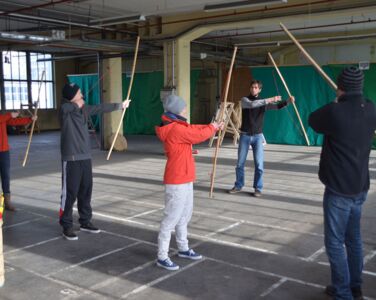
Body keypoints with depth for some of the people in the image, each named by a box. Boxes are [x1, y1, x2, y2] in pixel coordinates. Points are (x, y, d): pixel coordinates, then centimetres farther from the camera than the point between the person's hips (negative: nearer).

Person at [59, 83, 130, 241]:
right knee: (69, 193, -3)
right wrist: (77, 104, -11)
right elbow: (66, 107, -30)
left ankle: (85, 222, 25)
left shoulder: (84, 109, 10)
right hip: (71, 159, -7)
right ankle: (66, 226, 8)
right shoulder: (64, 110, -9)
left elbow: (101, 108, 20)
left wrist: (119, 105, 27)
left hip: (86, 157, 7)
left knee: (86, 191, 12)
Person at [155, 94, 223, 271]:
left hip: (184, 179, 11)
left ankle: (183, 249, 35)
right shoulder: (175, 129, -21)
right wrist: (212, 128, 1)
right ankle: (162, 257, 4)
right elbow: (199, 135, -17)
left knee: (184, 216, 21)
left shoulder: (178, 126, 10)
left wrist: (212, 127, 14)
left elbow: (194, 129, 21)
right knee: (171, 218, -4)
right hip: (176, 182, -11)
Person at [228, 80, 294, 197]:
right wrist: (269, 100, -28)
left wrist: (288, 101, -23)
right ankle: (238, 186, 20)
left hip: (257, 136, 1)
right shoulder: (245, 100, -1)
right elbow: (252, 104, -22)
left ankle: (258, 188, 6)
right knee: (240, 163, 5)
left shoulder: (264, 103, 5)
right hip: (245, 135, 0)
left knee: (259, 164, -6)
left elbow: (277, 106, -4)